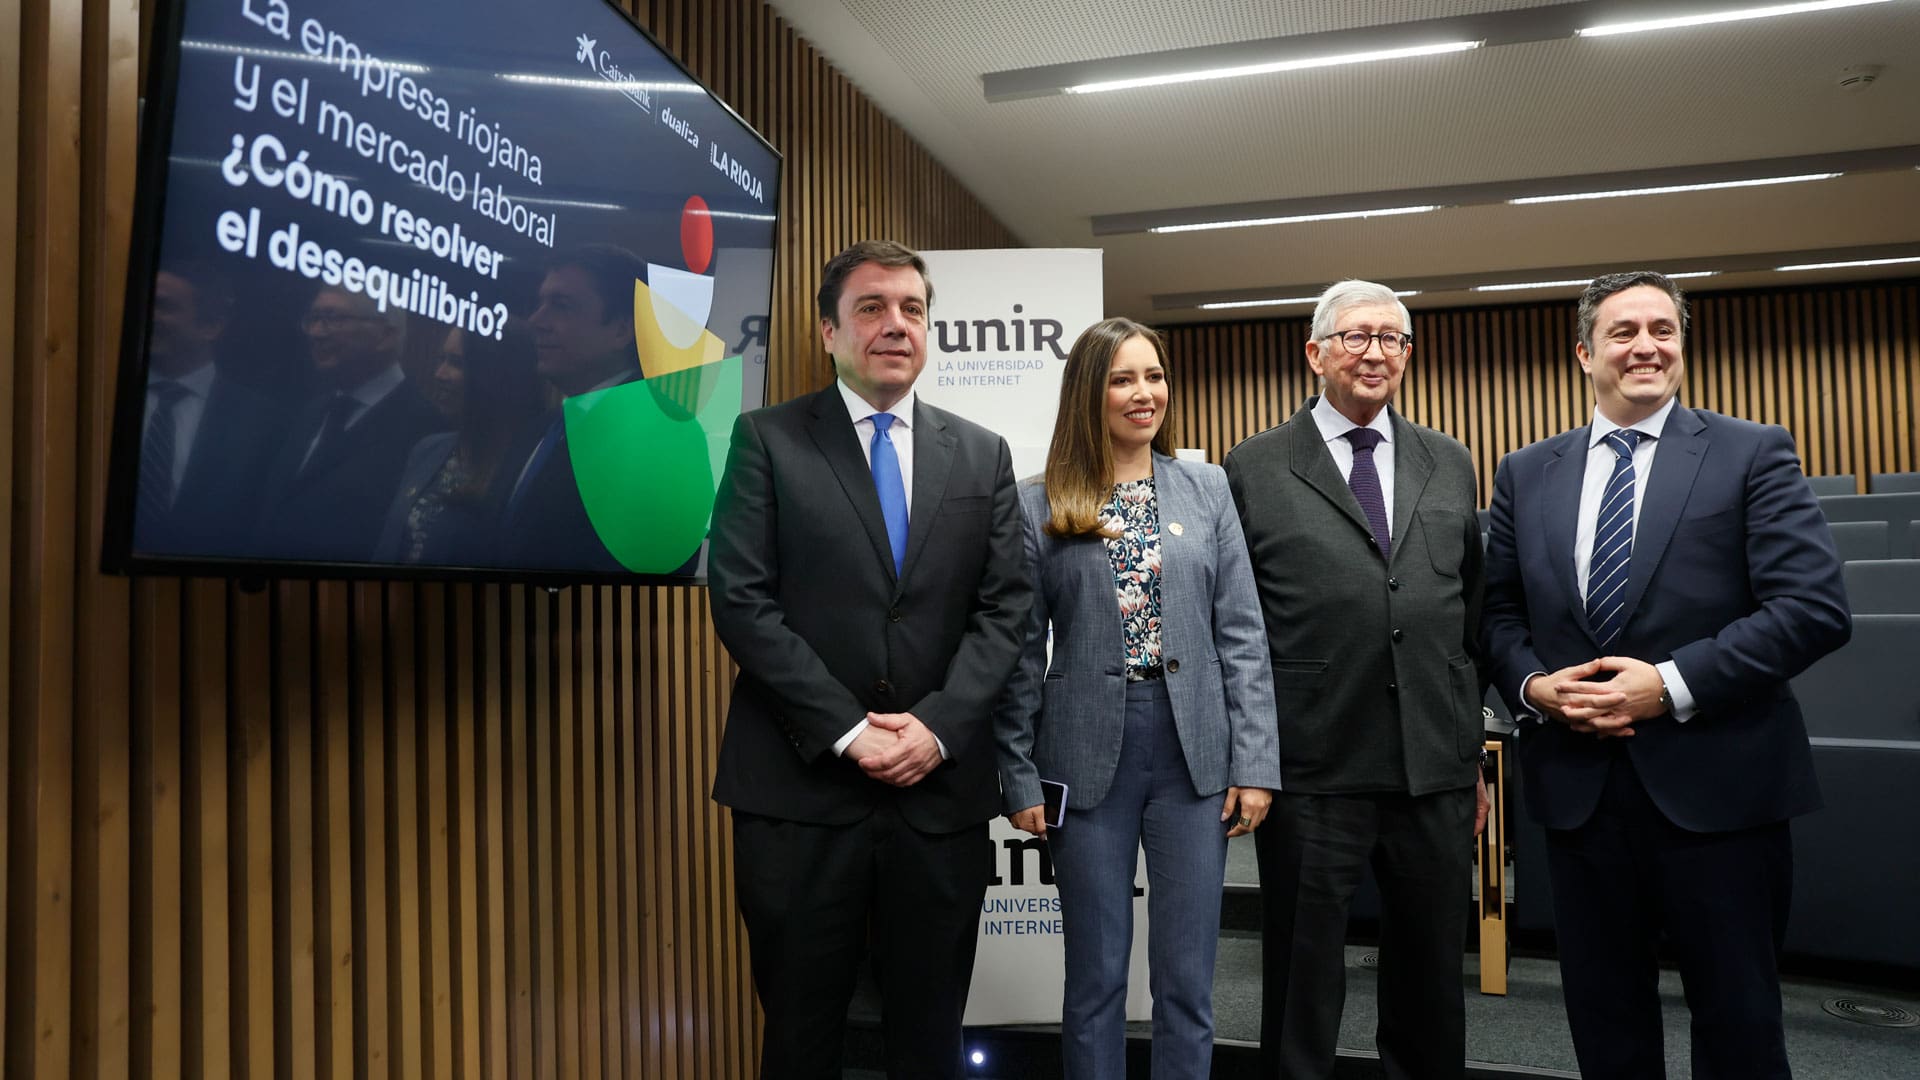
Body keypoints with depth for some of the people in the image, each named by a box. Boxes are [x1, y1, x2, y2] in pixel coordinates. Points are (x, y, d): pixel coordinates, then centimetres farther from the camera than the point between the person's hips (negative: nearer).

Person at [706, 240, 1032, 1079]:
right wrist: (847, 731, -12)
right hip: (802, 785, -2)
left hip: (942, 786, 3)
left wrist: (938, 725, -10)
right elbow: (741, 601, -7)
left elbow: (1004, 607, 4)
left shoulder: (982, 455, 11)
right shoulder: (767, 440, 2)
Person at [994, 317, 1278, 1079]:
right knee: (1096, 978, 11)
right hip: (1089, 754, -1)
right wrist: (1020, 776, -2)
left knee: (1186, 980, 10)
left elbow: (1242, 635, 3)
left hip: (1193, 750, 2)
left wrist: (1255, 762, -3)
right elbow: (1022, 652, 1)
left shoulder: (1208, 489, 5)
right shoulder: (1039, 506, 0)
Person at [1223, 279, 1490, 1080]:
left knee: (1432, 984, 17)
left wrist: (1474, 757, 12)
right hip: (1311, 775, -3)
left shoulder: (1450, 465, 11)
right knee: (1302, 987, 11)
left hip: (1436, 773, 4)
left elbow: (1473, 618, 12)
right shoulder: (1254, 470, -1)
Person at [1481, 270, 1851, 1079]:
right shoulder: (1525, 474, 9)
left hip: (1718, 784, -3)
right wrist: (1533, 686, -9)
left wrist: (1672, 685, -17)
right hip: (1578, 783, 3)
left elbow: (1816, 607, -10)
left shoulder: (1752, 454, -1)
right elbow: (1499, 613, 10)